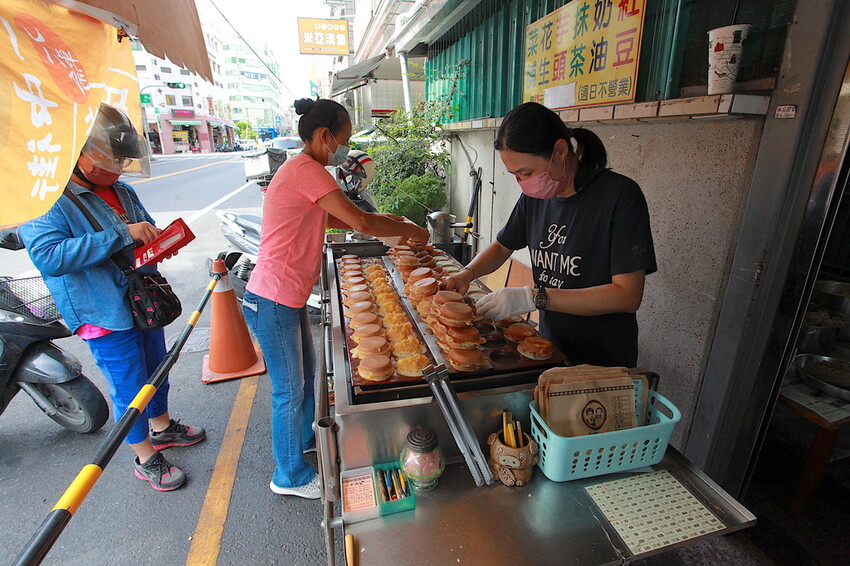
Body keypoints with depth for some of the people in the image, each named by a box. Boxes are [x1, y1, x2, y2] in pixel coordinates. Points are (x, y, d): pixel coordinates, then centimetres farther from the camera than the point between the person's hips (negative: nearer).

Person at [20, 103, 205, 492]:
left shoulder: (121, 191, 8)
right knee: (129, 389, 5)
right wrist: (122, 234, -32)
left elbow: (148, 230, 21)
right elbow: (48, 257, -28)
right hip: (106, 315, -8)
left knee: (156, 370, 23)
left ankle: (161, 427, 46)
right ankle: (145, 458, 26)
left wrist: (158, 239, -4)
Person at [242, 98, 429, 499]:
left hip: (288, 297, 10)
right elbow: (359, 222, -24)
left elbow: (328, 219, 21)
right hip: (273, 302, -10)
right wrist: (409, 230, -8)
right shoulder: (306, 170, -19)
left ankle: (306, 441, 47)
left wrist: (384, 221, 13)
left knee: (306, 374, 23)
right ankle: (289, 476, 29)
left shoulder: (301, 169, 13)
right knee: (290, 390, 7)